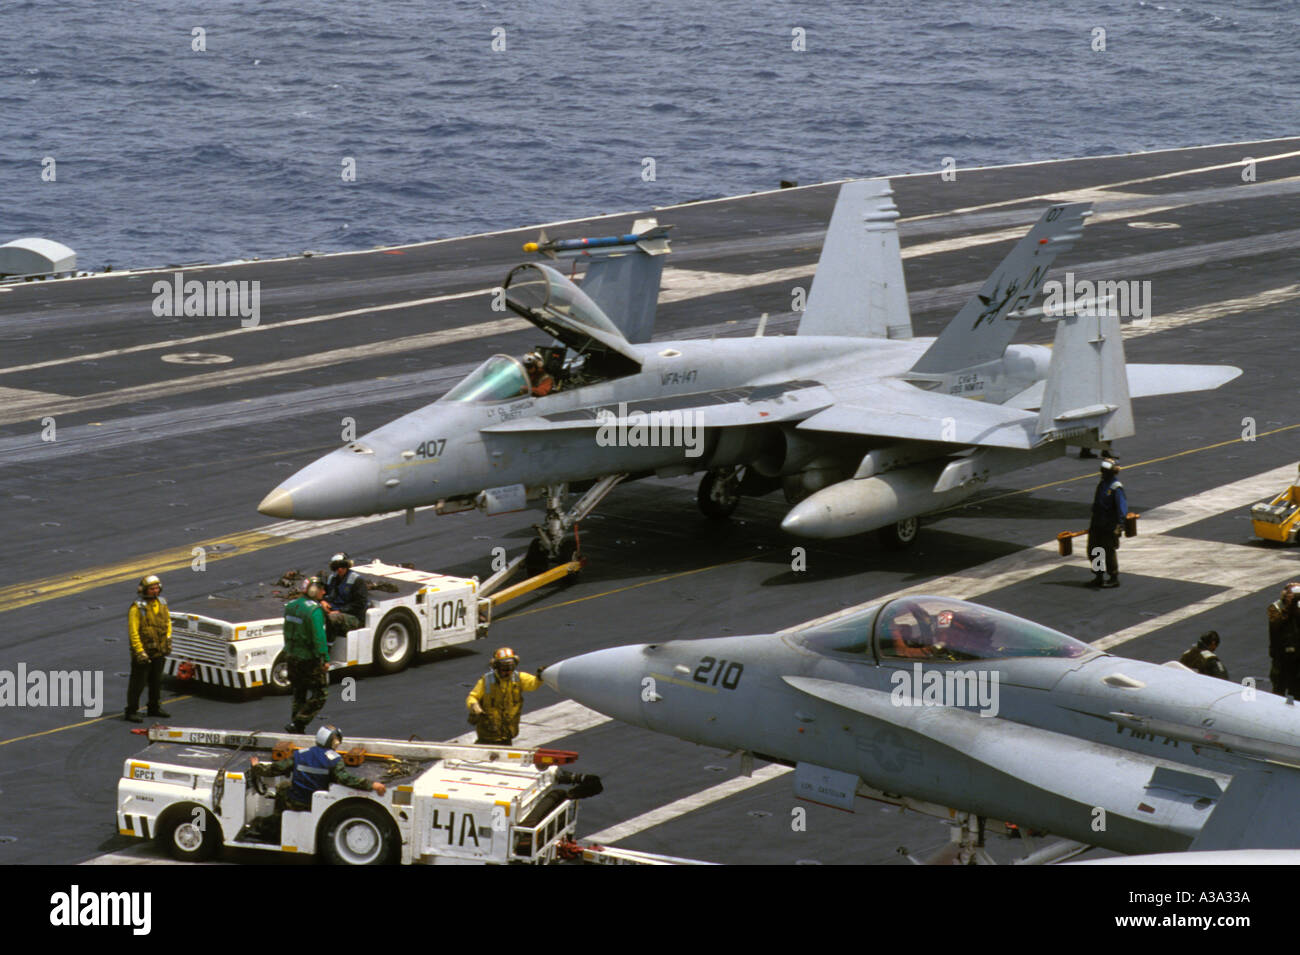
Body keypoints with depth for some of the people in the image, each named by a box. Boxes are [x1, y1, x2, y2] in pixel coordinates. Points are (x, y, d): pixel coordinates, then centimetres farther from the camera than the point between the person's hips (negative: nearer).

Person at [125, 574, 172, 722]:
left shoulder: (161, 603, 5)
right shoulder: (137, 608, -17)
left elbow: (167, 621, 20)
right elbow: (133, 632, -18)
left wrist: (168, 638, 10)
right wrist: (139, 651, -21)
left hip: (159, 652, 7)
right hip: (143, 651, -7)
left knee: (156, 681, 18)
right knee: (138, 682, -2)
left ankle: (155, 707, 32)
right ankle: (132, 711, 7)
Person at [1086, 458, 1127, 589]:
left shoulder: (1116, 488, -14)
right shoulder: (1101, 484, 13)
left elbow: (1122, 507, -19)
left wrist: (1120, 524, -27)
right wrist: (1093, 523, 25)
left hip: (1110, 527, -8)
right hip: (1097, 526, 8)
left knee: (1109, 552, -2)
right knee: (1093, 552, 11)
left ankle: (1113, 579, 10)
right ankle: (1098, 578, 22)